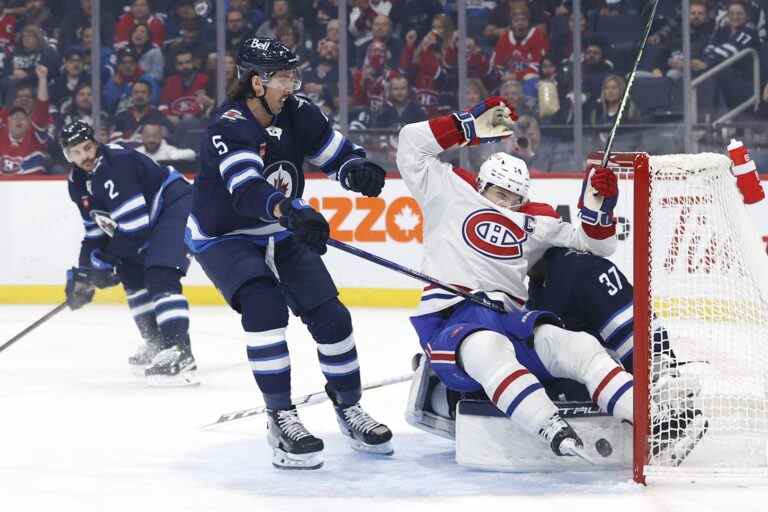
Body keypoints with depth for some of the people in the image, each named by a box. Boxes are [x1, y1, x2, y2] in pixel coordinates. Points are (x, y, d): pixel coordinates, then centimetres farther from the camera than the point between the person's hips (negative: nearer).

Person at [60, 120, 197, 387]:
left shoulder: (116, 163, -25)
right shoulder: (78, 183, 5)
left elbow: (133, 223, -27)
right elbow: (96, 230, 15)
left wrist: (104, 261, -19)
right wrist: (83, 271, 6)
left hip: (178, 204, -11)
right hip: (153, 218, 11)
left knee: (160, 274, -25)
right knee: (131, 273, 17)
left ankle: (180, 352, -34)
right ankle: (157, 344, 27)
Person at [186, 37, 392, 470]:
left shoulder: (298, 114, -10)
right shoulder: (230, 127, -28)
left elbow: (341, 154, -2)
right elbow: (246, 188, -44)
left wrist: (358, 171, -28)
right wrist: (291, 211, -63)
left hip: (281, 236, 6)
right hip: (223, 237, -6)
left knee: (330, 316, -2)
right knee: (265, 307, -29)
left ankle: (349, 408, 18)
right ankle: (281, 419, -21)